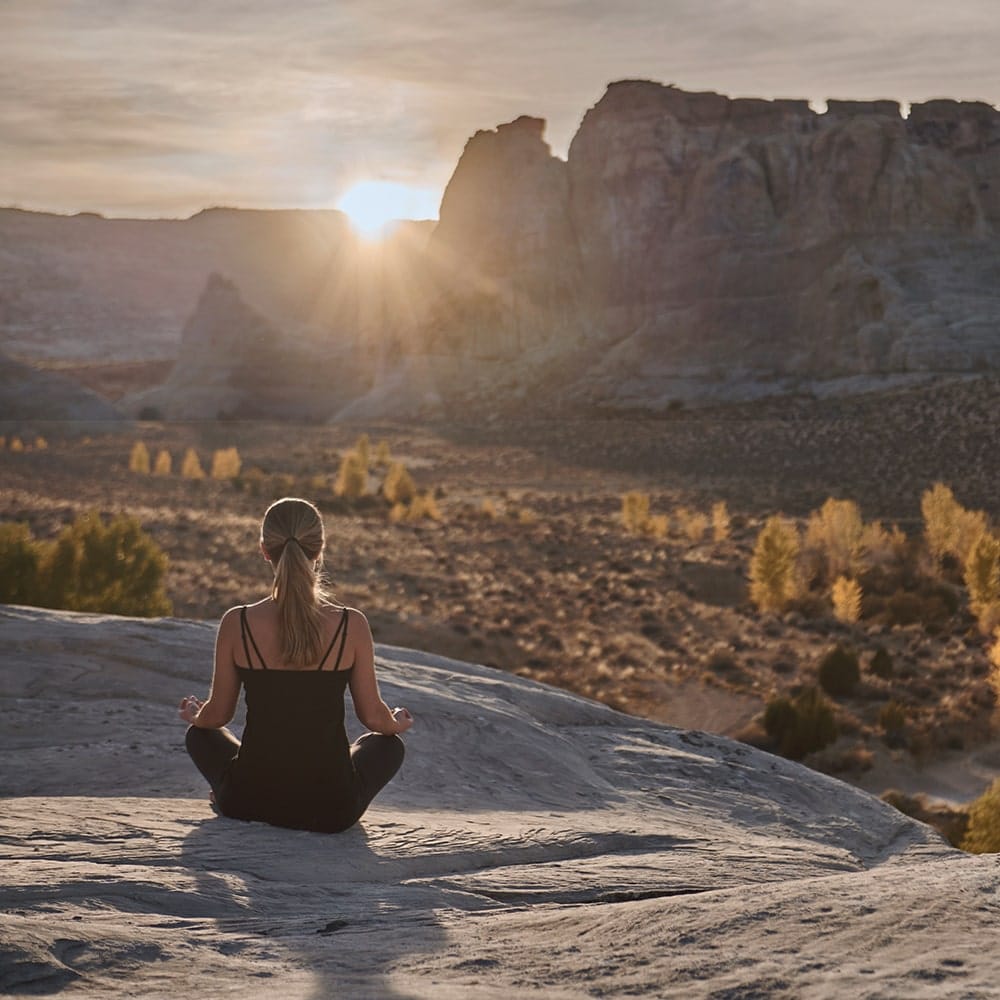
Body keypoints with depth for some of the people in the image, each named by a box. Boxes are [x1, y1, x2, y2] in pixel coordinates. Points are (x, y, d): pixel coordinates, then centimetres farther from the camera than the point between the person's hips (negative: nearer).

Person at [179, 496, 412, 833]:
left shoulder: (237, 624, -12)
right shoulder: (351, 626, -14)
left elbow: (217, 716, 1)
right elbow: (373, 717, -2)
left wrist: (193, 715, 26)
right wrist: (398, 723, 23)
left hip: (250, 802, 1)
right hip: (332, 810, -1)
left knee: (200, 735, 33)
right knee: (388, 744, 32)